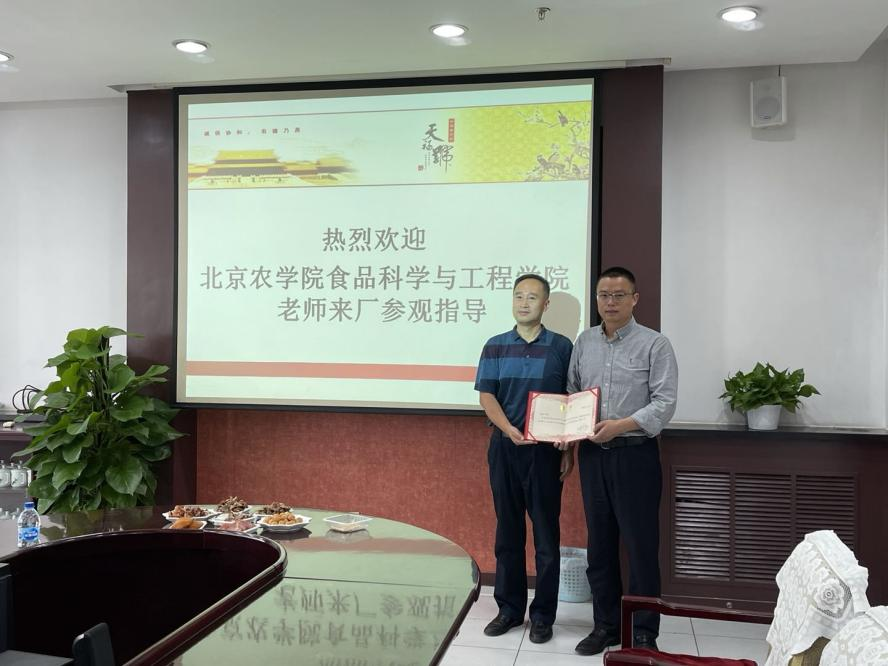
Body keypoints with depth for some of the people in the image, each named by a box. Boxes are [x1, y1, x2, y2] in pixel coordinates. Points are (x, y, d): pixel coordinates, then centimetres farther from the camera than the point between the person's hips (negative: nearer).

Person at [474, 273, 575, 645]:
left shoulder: (561, 347, 1)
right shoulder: (495, 346, 5)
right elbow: (486, 396, -1)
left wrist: (569, 450, -2)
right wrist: (509, 430, -17)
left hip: (546, 449, -2)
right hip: (504, 447, 2)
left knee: (546, 533, 3)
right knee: (508, 530, 9)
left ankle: (543, 614, 15)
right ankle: (509, 608, 21)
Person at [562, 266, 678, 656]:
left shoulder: (654, 344, -4)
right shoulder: (584, 342, 11)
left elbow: (664, 403, -11)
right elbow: (570, 393, 15)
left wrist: (621, 425, -22)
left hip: (635, 454, -4)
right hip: (592, 453, 5)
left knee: (640, 545, 1)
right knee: (600, 543, 11)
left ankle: (643, 632, 14)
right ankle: (606, 624, 24)